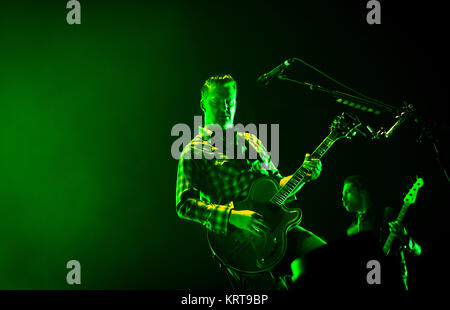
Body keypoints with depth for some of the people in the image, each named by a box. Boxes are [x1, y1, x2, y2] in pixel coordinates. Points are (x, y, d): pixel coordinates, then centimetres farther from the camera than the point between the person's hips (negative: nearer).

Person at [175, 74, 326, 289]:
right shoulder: (195, 151, 4)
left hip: (276, 225, 6)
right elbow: (184, 204, -7)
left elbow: (277, 182, 28)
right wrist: (233, 216, -19)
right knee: (273, 285, -31)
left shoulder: (252, 142, 23)